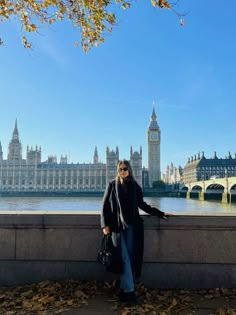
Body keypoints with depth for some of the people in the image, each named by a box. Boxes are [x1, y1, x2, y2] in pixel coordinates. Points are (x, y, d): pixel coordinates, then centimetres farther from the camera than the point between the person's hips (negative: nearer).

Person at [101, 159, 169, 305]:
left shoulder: (135, 186, 7)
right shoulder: (112, 185, 3)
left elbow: (142, 204, 16)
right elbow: (105, 206, 3)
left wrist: (159, 213, 12)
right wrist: (105, 225, -7)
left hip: (131, 226, 2)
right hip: (117, 226, -2)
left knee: (131, 258, 1)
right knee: (124, 258, -7)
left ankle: (124, 290, 13)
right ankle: (129, 291, -2)